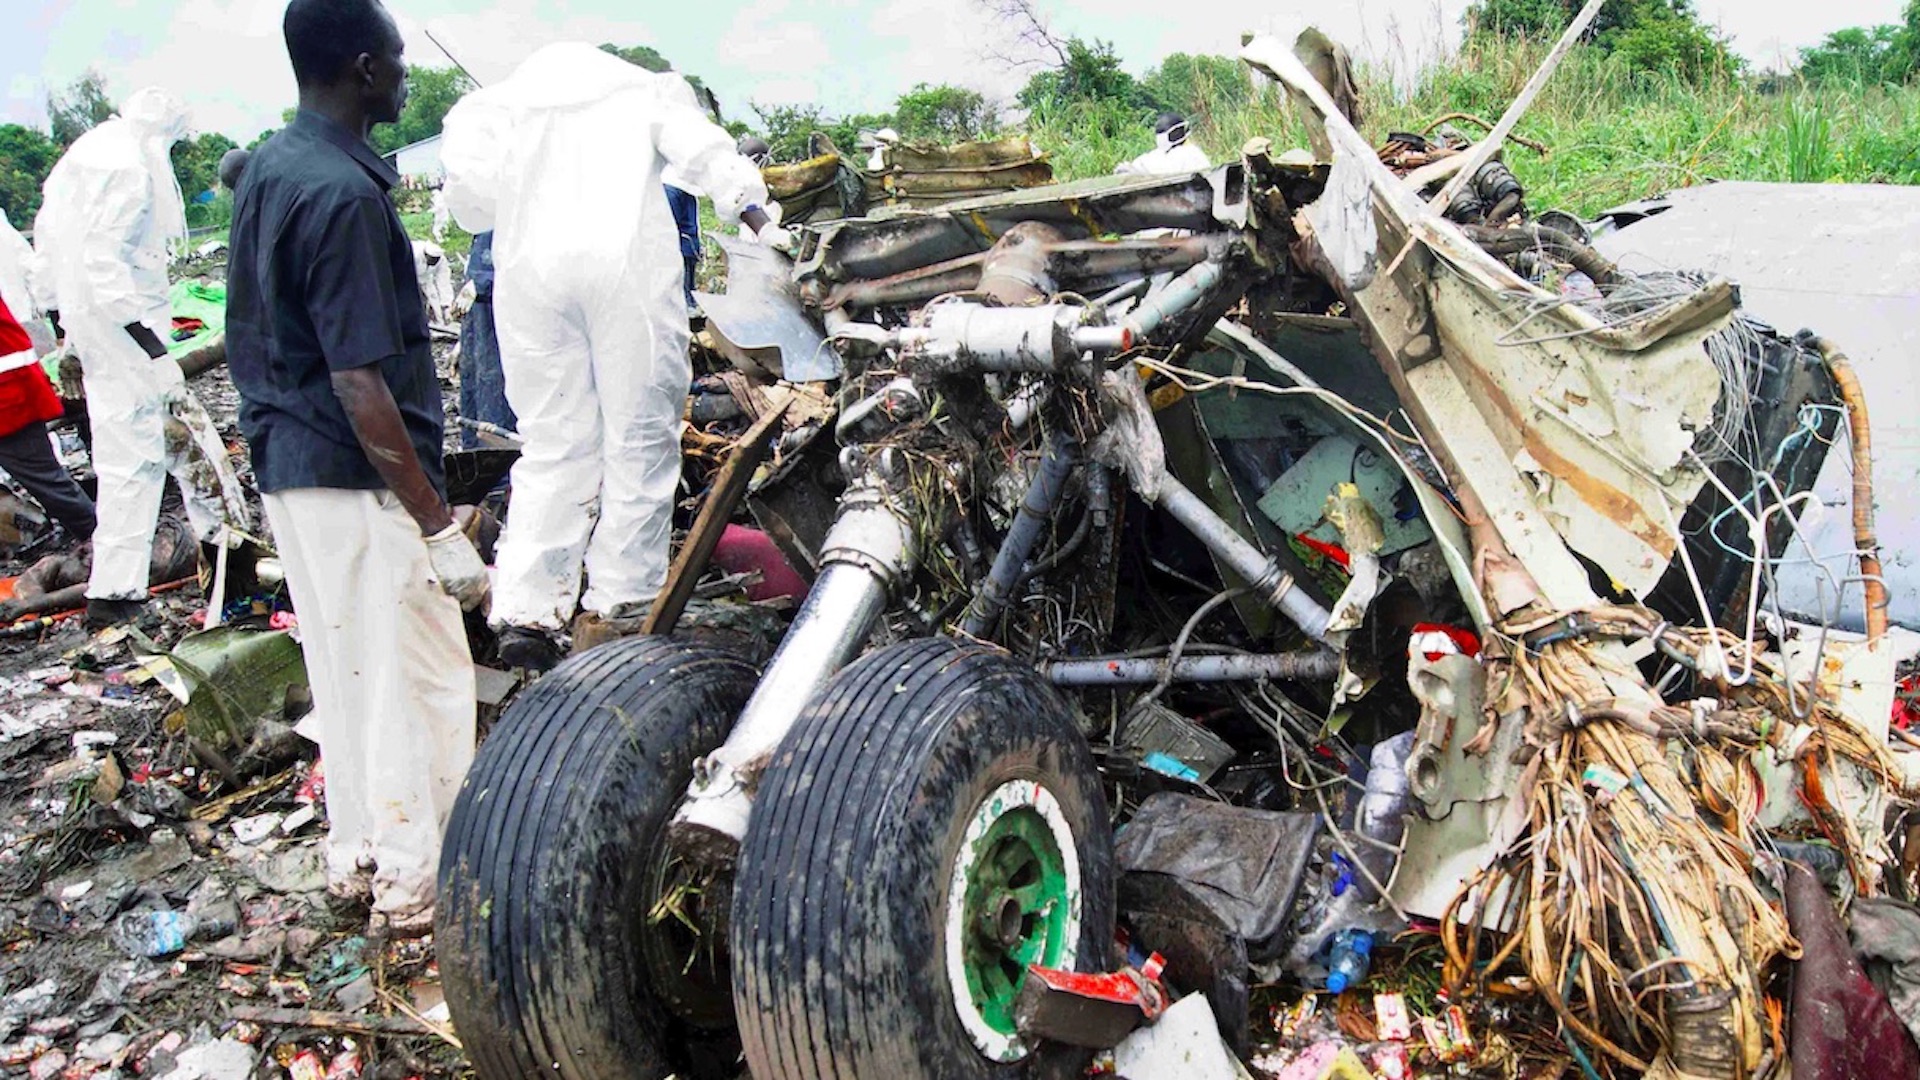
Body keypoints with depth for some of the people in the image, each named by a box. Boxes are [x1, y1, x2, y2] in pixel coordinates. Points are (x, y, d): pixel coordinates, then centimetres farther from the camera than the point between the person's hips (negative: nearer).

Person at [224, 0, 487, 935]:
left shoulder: (267, 167, 9)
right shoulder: (345, 196, -21)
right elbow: (360, 385, -24)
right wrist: (439, 528, -22)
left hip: (287, 468, 10)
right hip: (358, 480, -9)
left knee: (342, 671, 19)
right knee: (417, 682, 3)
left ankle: (356, 855, 33)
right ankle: (414, 883, 14)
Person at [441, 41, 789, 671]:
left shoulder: (496, 105, 25)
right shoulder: (646, 91, 22)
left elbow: (471, 199, 7)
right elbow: (707, 155, 7)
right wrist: (760, 224, 9)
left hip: (531, 271, 2)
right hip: (629, 263, -2)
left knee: (551, 444, 4)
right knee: (639, 437, 2)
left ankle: (527, 611, -4)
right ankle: (623, 601, 1)